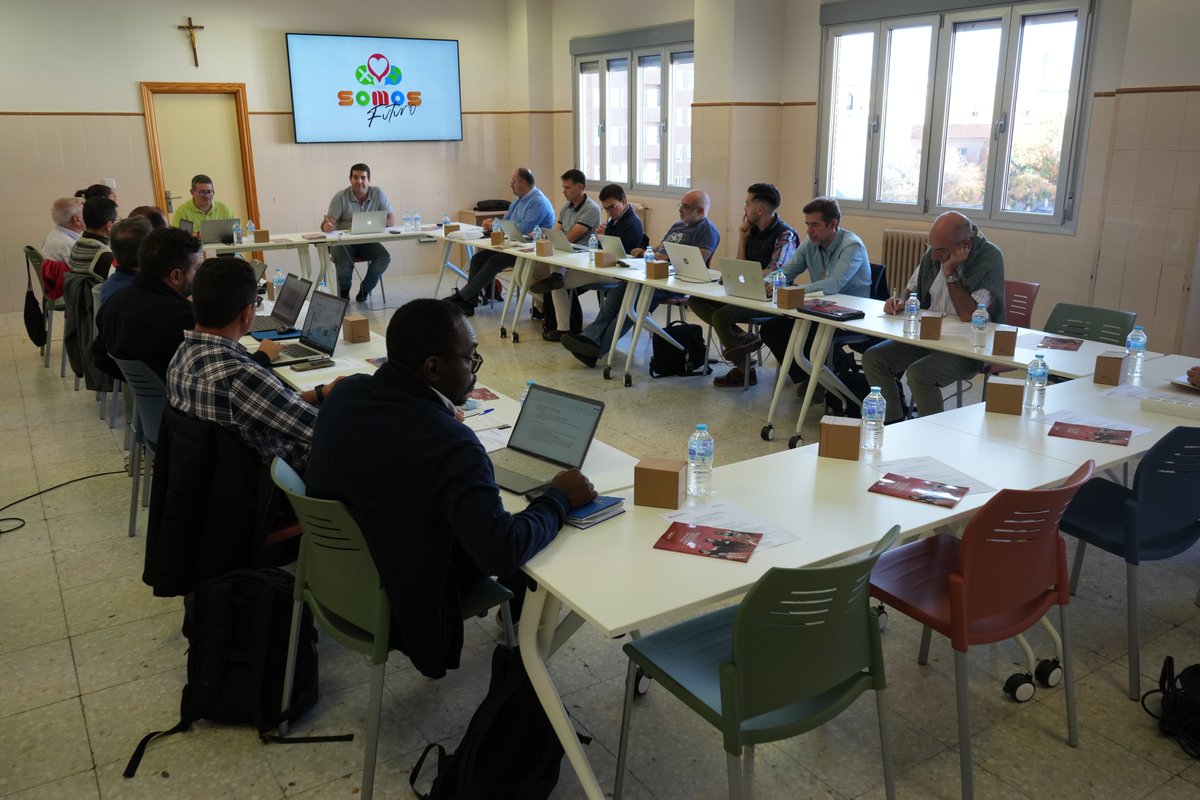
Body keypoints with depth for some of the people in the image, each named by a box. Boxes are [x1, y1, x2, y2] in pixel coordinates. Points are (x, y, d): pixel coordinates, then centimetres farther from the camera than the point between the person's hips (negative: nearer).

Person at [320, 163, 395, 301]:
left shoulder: (378, 193, -1)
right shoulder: (341, 197, -5)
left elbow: (391, 221, -6)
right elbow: (328, 222, -11)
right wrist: (327, 226, -38)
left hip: (367, 241, 2)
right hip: (343, 241, -2)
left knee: (384, 257, -26)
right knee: (345, 263, -31)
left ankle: (364, 291, -2)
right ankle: (344, 293, 5)